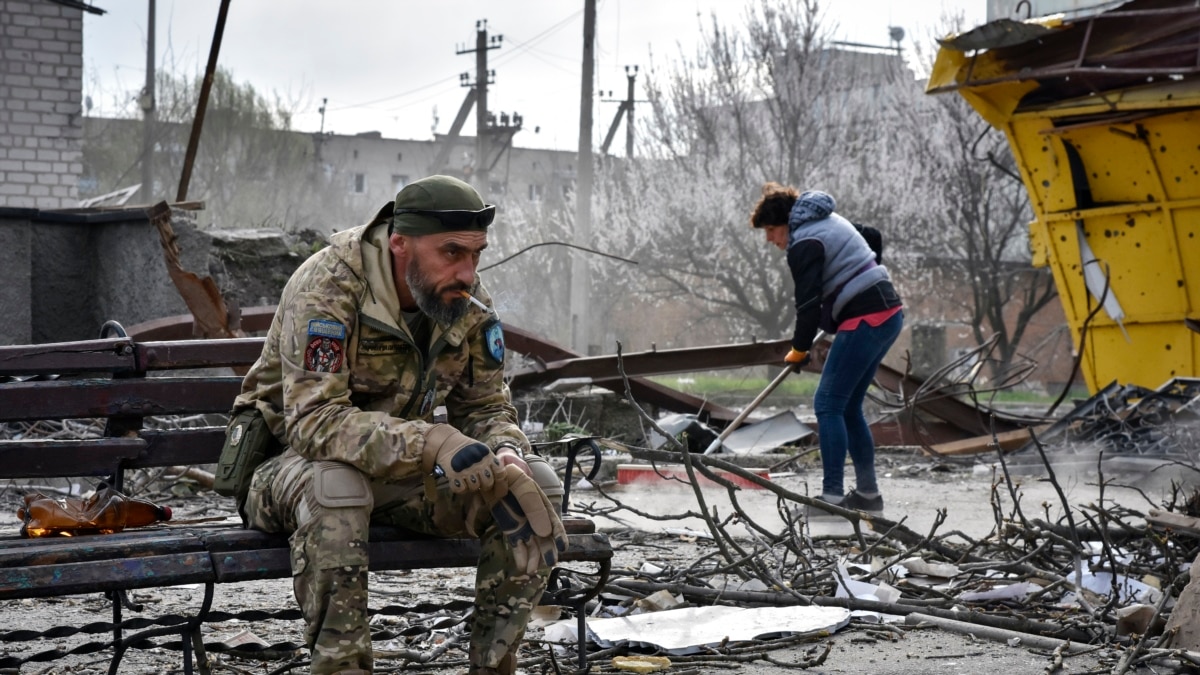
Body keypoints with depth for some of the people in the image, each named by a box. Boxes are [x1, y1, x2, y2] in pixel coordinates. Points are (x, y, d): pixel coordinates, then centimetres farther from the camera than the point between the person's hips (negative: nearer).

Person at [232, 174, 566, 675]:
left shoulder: (468, 302, -5)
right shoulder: (330, 286, -25)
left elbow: (487, 408, 4)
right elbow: (314, 421, -34)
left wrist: (505, 457, -21)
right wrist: (431, 444, -46)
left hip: (404, 471, 6)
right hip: (292, 460, -5)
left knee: (528, 502, -15)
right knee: (336, 489, -40)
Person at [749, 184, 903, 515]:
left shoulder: (804, 244, -12)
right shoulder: (831, 221, 17)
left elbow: (809, 302, -15)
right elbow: (873, 239, 32)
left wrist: (799, 349, -3)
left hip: (864, 321, -10)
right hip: (889, 313, 10)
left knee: (828, 406, -6)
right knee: (848, 407, 15)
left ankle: (832, 495, -8)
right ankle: (867, 493, 18)